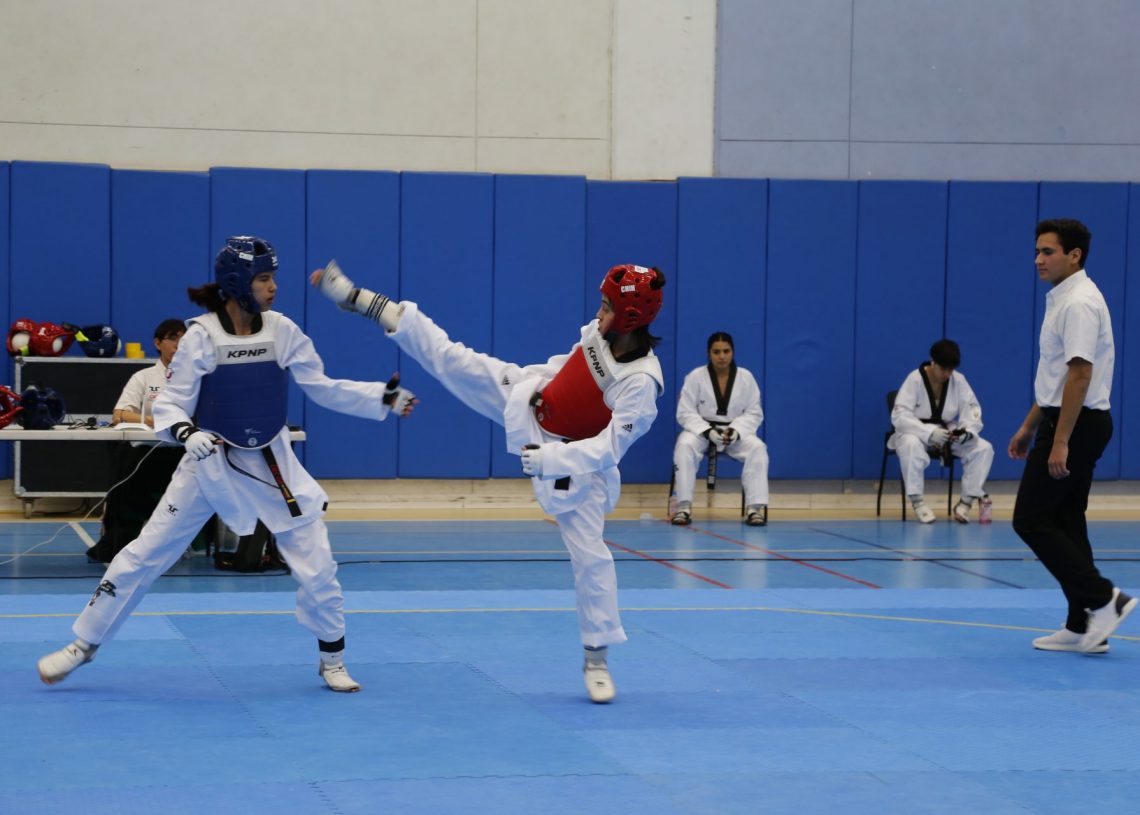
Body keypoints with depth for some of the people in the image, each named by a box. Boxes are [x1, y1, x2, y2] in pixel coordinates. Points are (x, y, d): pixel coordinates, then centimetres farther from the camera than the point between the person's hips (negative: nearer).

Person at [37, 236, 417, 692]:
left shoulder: (282, 331, -6)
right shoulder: (202, 336, -14)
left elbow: (323, 389, 0)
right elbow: (172, 403, -11)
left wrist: (383, 398, -8)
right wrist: (186, 432, -32)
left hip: (271, 464, 2)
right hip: (210, 461, -2)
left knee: (316, 564, -1)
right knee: (144, 555, 1)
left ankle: (332, 660, 19)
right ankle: (83, 646, 16)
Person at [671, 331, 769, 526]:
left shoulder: (746, 378, -3)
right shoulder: (695, 377, -8)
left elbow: (754, 414, 0)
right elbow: (685, 413, -8)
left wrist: (736, 430, -20)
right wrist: (708, 431, -24)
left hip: (736, 432, 1)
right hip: (701, 430, -1)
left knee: (757, 448, -29)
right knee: (685, 446, -35)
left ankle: (755, 507, -29)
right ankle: (683, 506, -32)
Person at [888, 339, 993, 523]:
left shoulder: (958, 380, -6)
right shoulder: (915, 379, -16)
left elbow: (972, 412, -4)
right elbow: (899, 417, -23)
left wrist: (967, 431, -29)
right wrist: (930, 432, -37)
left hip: (948, 436, 4)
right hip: (919, 434, -4)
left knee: (984, 448, -20)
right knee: (910, 445, -40)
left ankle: (965, 502, -13)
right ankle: (917, 501, -26)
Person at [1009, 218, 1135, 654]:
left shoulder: (1079, 303, -18)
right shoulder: (1062, 300, 15)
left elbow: (1080, 375, -24)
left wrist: (1060, 442, -26)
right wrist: (1029, 426, 24)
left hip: (1076, 424, -10)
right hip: (1064, 421, 10)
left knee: (1031, 520, -7)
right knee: (1065, 522, 10)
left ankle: (1103, 598, -8)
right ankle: (1084, 627, 11)